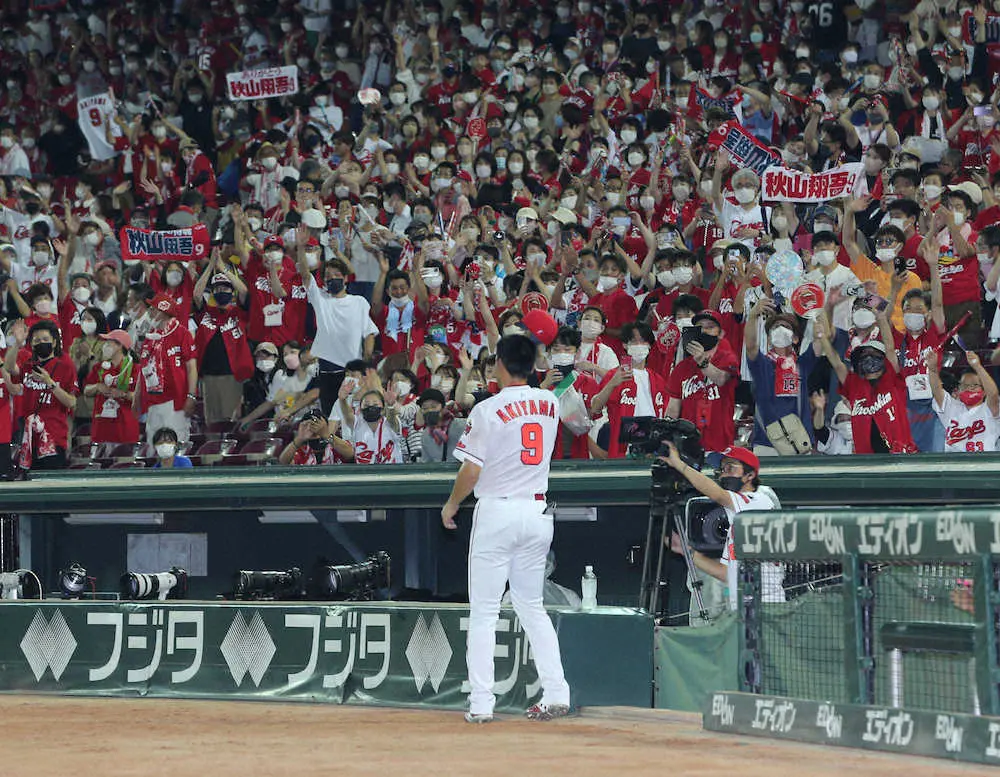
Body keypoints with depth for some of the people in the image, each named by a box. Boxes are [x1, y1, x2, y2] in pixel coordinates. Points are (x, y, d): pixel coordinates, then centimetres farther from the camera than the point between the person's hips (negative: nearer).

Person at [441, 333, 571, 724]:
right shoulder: (550, 404, 4)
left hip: (497, 512, -5)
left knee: (484, 611, 0)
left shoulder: (487, 410, -12)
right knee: (532, 606, 15)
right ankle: (556, 693, 5)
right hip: (538, 512, 5)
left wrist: (451, 505, 6)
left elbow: (470, 472, -12)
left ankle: (481, 702, -4)